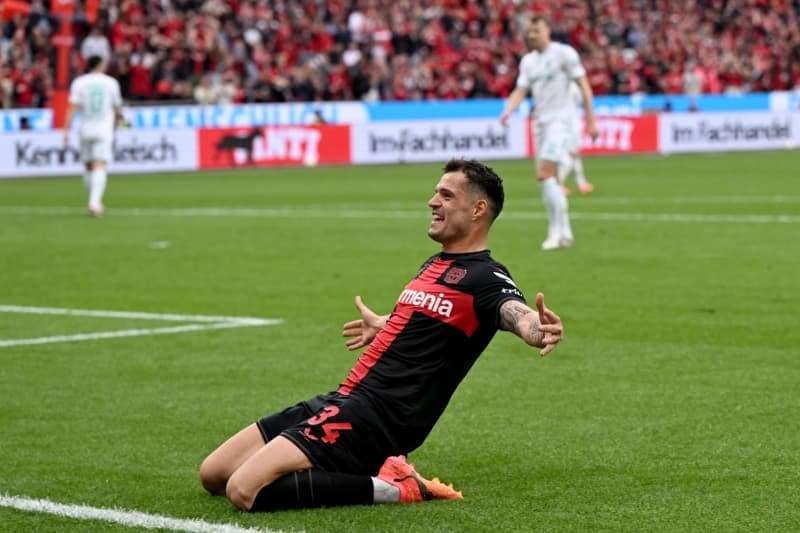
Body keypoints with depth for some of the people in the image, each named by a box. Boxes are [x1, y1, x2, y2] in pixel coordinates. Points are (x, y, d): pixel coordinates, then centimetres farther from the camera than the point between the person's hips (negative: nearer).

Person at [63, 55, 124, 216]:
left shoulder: (79, 82, 2)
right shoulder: (111, 82, 3)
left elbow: (72, 107, -7)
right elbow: (117, 108, 11)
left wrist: (66, 130, -8)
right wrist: (116, 123, 30)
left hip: (85, 130, 2)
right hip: (104, 130, -2)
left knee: (88, 167, 16)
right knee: (100, 167, -10)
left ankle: (94, 202, 22)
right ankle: (95, 202, -27)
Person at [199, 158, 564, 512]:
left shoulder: (485, 278, -11)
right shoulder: (435, 265, 16)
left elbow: (516, 312, -31)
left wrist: (538, 330, -55)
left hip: (376, 416, -9)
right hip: (338, 402, 9)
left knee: (244, 490, -23)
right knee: (213, 475, 9)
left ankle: (387, 489, -10)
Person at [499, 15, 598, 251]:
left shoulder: (564, 53, -5)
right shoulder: (527, 61, 14)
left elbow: (584, 86, -6)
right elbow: (520, 90, 10)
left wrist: (590, 120, -9)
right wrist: (507, 111, -10)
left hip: (559, 119, -7)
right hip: (540, 121, 7)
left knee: (544, 173, -19)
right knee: (550, 179, 6)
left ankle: (556, 230, -14)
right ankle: (565, 233, 13)